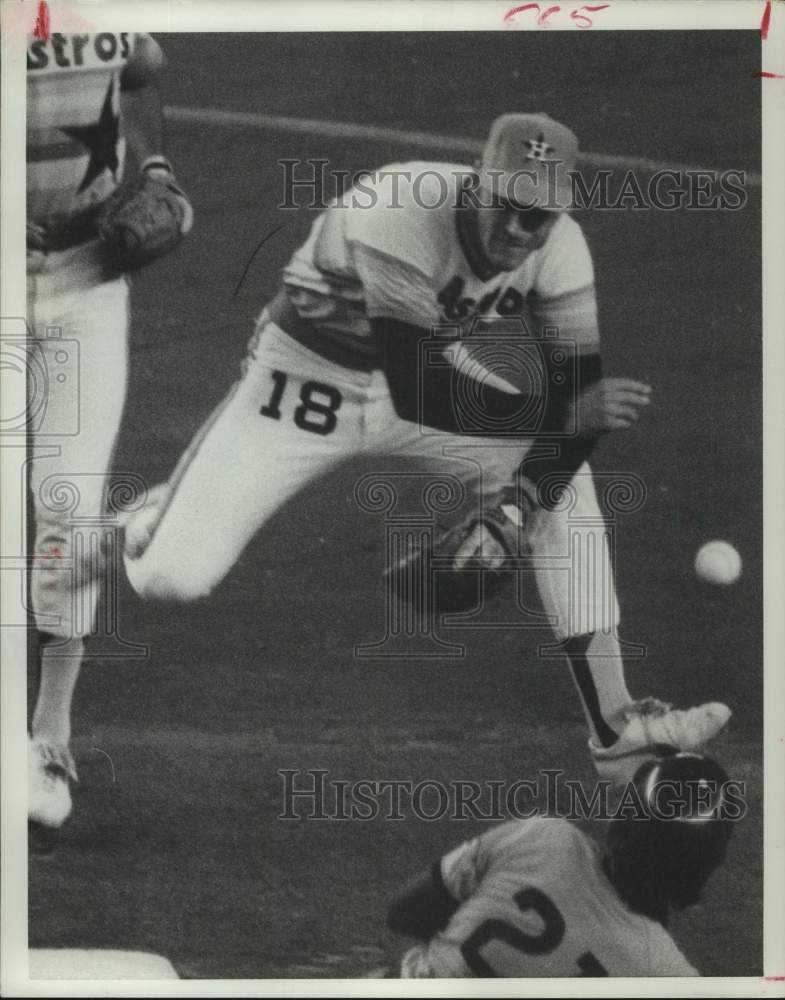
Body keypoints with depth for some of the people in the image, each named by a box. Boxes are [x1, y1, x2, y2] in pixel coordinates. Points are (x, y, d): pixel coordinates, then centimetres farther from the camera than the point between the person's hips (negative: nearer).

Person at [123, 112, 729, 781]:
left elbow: (581, 385, -15)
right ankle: (162, 517, 24)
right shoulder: (399, 219, -34)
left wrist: (514, 504, -29)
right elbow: (415, 391, -37)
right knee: (173, 578, -17)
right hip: (309, 385, -5)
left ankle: (616, 726, -4)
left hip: (429, 377, 5)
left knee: (564, 479, -10)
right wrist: (570, 412, -39)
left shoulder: (559, 246, -16)